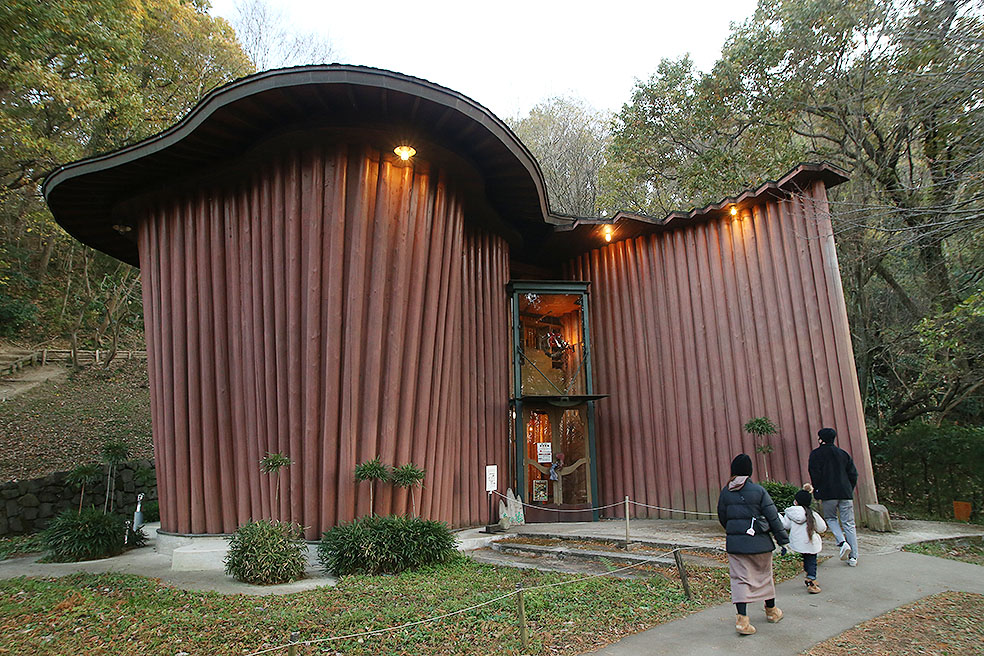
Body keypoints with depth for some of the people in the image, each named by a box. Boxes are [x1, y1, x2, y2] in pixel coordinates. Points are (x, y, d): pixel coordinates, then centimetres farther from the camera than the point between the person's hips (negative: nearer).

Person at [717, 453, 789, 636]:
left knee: (740, 578, 3)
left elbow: (722, 517, 8)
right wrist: (782, 539, 3)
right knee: (764, 574, 19)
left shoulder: (725, 492, 0)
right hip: (759, 541, -1)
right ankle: (771, 611, 38)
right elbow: (773, 516, -5)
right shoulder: (758, 490, -9)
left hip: (735, 543, 1)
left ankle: (742, 619, -8)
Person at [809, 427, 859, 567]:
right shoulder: (843, 453, 12)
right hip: (846, 494, 3)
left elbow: (815, 475, -7)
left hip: (828, 494, -3)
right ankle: (853, 557, 6)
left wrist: (817, 494, 1)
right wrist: (849, 490, 19)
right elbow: (853, 474, 10)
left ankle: (842, 542, -6)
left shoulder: (815, 454, 0)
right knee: (849, 523, 7)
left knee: (830, 518, 18)